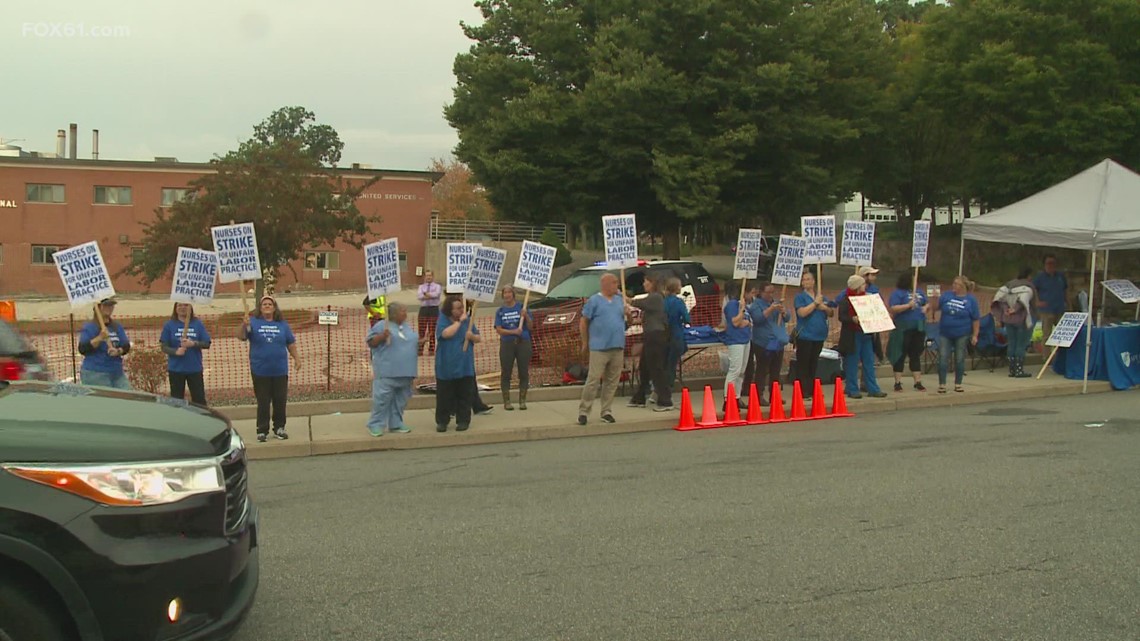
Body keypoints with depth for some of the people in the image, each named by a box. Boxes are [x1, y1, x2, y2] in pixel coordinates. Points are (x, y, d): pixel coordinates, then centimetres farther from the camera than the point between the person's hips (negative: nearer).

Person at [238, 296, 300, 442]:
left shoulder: (282, 324, 8)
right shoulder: (253, 322, -1)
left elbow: (291, 343, 13)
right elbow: (240, 337, -13)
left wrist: (296, 358, 6)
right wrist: (244, 325, -31)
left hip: (280, 370, 3)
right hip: (260, 371, -3)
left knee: (280, 401, 7)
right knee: (263, 403, 1)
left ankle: (279, 428, 18)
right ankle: (262, 431, 7)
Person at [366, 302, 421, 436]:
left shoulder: (409, 326, 17)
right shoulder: (382, 325, -4)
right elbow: (370, 342, -6)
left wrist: (420, 342, 6)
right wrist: (382, 336, -23)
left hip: (405, 372, 7)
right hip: (387, 371, -6)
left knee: (401, 400, 10)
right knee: (382, 398, -7)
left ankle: (395, 424, 20)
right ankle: (376, 425, 1)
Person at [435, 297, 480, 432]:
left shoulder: (468, 320, 6)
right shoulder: (443, 320, -3)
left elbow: (479, 338, 9)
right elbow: (446, 334, -24)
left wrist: (472, 336, -14)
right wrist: (459, 321, -19)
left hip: (465, 366, 2)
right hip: (446, 367, -2)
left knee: (464, 395, 3)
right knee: (444, 396, 2)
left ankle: (463, 421, 11)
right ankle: (442, 421, 13)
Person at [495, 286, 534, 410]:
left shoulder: (522, 307, 3)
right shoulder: (500, 311, 5)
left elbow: (530, 326, 2)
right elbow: (499, 330, -3)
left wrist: (526, 316, -16)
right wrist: (513, 331, -17)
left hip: (523, 343, 0)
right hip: (507, 344, 0)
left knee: (524, 372, 1)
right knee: (506, 373, 1)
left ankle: (522, 400, 11)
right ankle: (506, 401, 8)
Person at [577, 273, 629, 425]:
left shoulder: (620, 299, 12)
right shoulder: (594, 301, -2)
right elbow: (583, 323, 1)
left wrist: (627, 311, 5)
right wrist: (585, 343, 2)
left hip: (618, 347, 5)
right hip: (599, 348, -5)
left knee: (612, 381, 7)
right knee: (593, 380, -8)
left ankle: (607, 411, 15)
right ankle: (583, 411, -2)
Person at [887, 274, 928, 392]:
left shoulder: (918, 292, 15)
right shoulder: (897, 293, -6)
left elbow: (927, 303, 26)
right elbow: (893, 309, -16)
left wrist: (925, 308, 3)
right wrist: (908, 305, -23)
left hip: (919, 328, 6)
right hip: (903, 329, -6)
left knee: (916, 355, 10)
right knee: (901, 355, -1)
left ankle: (918, 382, 14)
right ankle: (898, 382, 5)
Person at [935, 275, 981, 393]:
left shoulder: (971, 299, -3)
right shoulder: (946, 296, 3)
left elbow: (976, 319, -2)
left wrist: (975, 335, -6)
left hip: (962, 335, -2)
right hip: (945, 334, 2)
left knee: (960, 360, 6)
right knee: (943, 359, -1)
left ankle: (958, 384, 17)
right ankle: (942, 384, 5)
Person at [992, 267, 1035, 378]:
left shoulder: (1009, 284, 12)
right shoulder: (1028, 286, -6)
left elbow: (999, 296, 1)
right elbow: (1024, 298, -24)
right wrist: (1015, 309, -23)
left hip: (1008, 319, 6)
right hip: (1022, 318, -6)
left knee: (1011, 344, 11)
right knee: (1021, 345, -1)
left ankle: (1012, 370, 14)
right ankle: (1019, 371, -2)